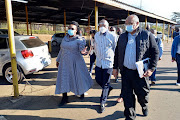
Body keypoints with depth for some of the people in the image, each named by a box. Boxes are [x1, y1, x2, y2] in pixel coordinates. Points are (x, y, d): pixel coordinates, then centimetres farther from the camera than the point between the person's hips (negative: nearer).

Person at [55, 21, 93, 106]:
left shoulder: (79, 39, -8)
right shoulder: (65, 38, 7)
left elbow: (82, 47, -24)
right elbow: (61, 50, 15)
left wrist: (82, 52, -48)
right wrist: (58, 60, 21)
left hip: (75, 62, -4)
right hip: (64, 63, 5)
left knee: (79, 77, 9)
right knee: (63, 79, 5)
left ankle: (82, 92, 39)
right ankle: (64, 98, 18)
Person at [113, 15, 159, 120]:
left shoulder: (147, 35, -3)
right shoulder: (122, 37, 8)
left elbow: (155, 52, -4)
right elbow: (117, 53, 13)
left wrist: (151, 69, -13)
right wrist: (115, 67, 9)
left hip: (141, 72, -2)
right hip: (126, 72, 3)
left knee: (142, 94, 13)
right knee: (127, 95, 8)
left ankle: (144, 106, 48)